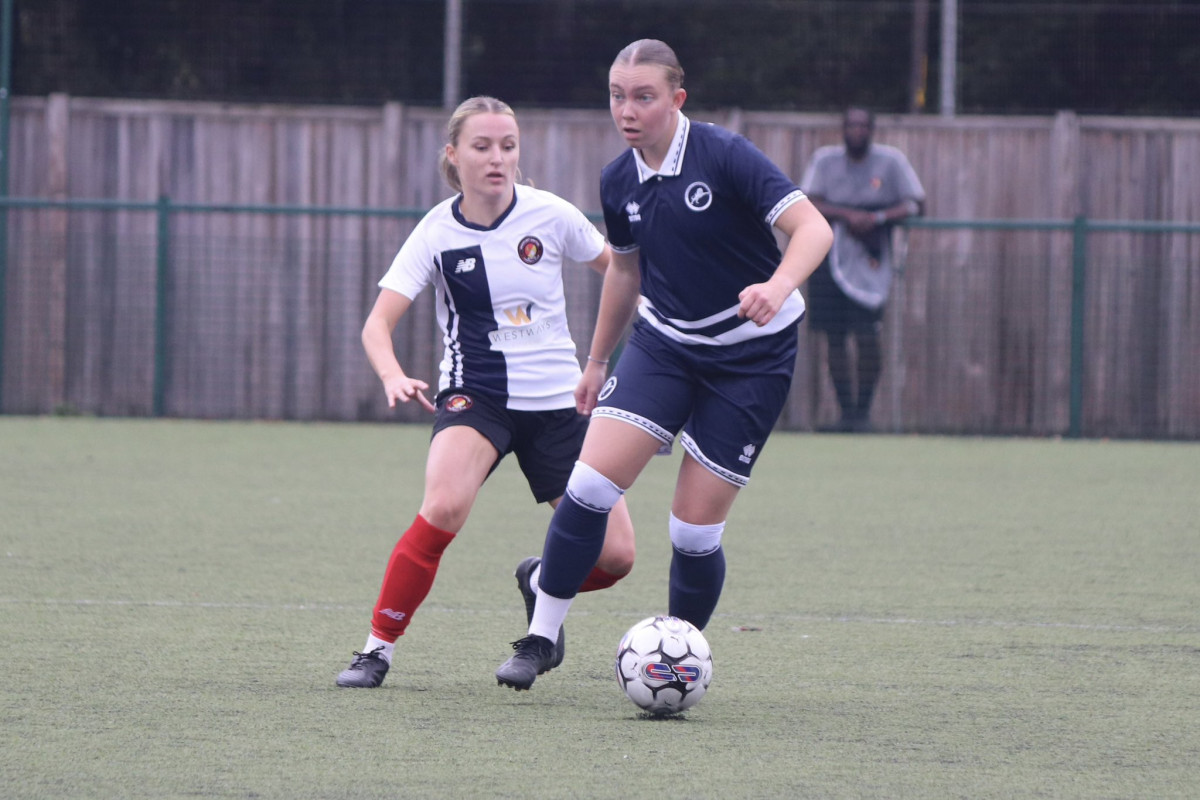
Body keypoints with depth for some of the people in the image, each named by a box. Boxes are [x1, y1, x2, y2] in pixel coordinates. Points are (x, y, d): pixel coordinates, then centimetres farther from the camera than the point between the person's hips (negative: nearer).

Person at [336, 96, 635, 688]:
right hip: (473, 395, -2)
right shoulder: (438, 232, -8)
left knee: (614, 556, -4)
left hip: (557, 401, 2)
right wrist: (394, 378, -32)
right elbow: (377, 323, -13)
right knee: (444, 507, -32)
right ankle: (377, 649, -18)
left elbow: (621, 269, 12)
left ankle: (540, 584, 31)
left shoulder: (550, 216, -5)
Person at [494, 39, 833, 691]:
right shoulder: (619, 182, 1)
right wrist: (596, 361, 25)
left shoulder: (725, 156, -17)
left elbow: (812, 227, -24)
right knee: (590, 483, -14)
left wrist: (778, 285, -43)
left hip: (751, 356, -4)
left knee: (695, 530, -5)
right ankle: (541, 638, -3)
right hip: (663, 344, 4)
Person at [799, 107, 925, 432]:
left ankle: (863, 411, 0)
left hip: (870, 261, -2)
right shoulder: (825, 159, 4)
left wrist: (878, 218, -18)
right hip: (829, 256, 2)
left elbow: (915, 203, -1)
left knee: (867, 336, -13)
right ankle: (846, 411, 9)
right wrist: (847, 215, -21)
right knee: (835, 338, 0)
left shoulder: (891, 161, 1)